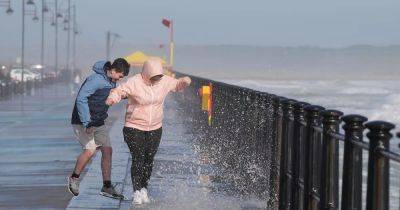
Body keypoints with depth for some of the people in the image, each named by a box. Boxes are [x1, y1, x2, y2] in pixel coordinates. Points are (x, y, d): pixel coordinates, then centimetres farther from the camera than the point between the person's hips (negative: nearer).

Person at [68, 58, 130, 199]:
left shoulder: (111, 82, 7)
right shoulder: (96, 80, -21)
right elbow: (81, 99, -27)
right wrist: (86, 123, -30)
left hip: (99, 123, 8)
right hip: (82, 122, -8)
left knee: (107, 150, 0)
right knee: (90, 149, -20)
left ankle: (107, 187, 8)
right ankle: (74, 177, 2)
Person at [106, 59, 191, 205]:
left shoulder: (164, 81, 0)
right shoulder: (134, 83, -14)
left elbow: (178, 85, 15)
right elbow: (118, 91, -15)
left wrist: (185, 81, -7)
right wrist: (112, 98, -37)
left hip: (155, 129, 4)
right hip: (134, 128, -4)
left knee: (149, 160, 8)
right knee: (138, 159, -11)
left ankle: (144, 189, 23)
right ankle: (137, 191, -7)